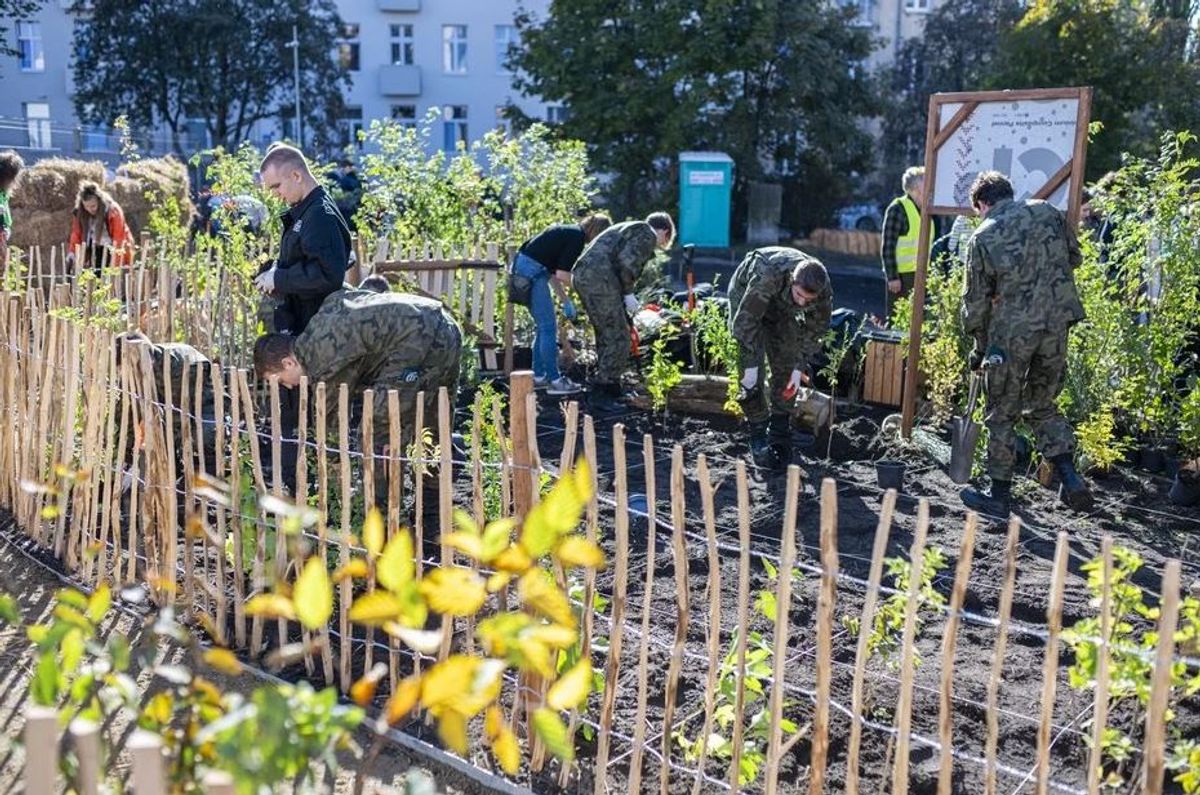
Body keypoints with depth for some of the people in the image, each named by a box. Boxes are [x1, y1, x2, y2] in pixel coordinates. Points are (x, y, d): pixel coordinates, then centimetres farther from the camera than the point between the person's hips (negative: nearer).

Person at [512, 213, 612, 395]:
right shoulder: (577, 237, -11)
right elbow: (562, 275, -16)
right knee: (548, 327, -4)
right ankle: (555, 381, -1)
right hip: (532, 272, -10)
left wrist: (565, 301, 19)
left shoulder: (569, 232, 18)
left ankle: (539, 376, 22)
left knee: (542, 326, 17)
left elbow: (553, 272, 21)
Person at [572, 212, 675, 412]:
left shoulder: (629, 229, 30)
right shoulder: (647, 235, 0)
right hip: (599, 278, -10)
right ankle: (600, 394, -2)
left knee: (606, 336, 19)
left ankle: (611, 391, 27)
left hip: (581, 275, 10)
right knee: (618, 337, -3)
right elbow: (626, 262, -16)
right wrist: (628, 293, -5)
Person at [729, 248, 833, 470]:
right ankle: (759, 439, -5)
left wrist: (799, 368, -13)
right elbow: (746, 320, -35)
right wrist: (751, 366, -31)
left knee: (785, 369, 1)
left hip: (781, 305, 4)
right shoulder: (768, 276, -45)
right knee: (752, 376, -12)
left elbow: (816, 328, -12)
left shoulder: (824, 290, -30)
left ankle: (780, 435, 12)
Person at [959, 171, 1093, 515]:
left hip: (1011, 331, -4)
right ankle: (1070, 478, 6)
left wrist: (980, 347, 10)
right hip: (1057, 323, 4)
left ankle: (999, 496, 17)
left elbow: (976, 300, -1)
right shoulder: (1047, 211, 5)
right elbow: (1074, 257, 15)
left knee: (1002, 414, 10)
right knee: (1042, 405, 20)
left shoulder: (982, 237, -4)